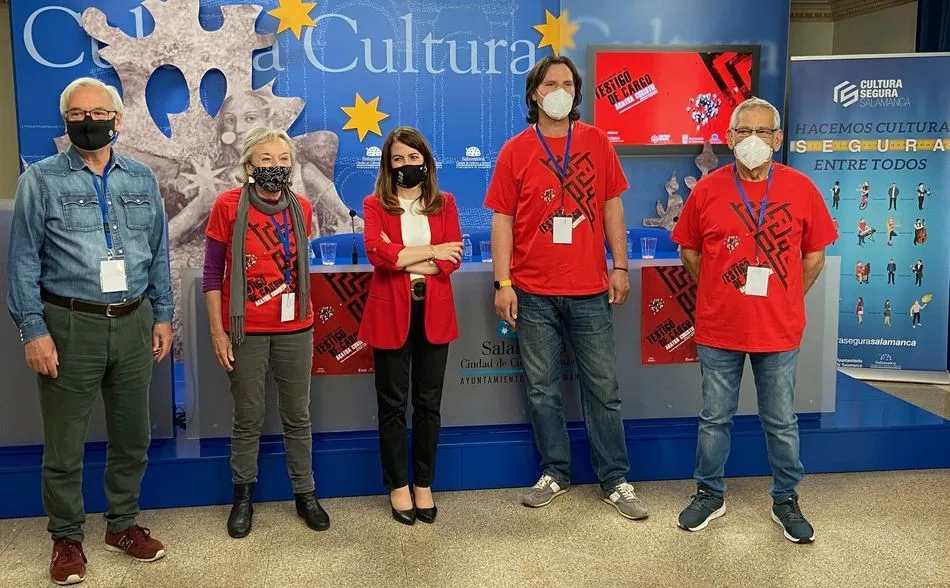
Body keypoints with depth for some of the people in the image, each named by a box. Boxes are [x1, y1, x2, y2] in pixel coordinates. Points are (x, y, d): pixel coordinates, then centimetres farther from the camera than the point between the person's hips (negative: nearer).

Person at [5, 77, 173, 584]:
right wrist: (33, 331, -11)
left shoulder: (142, 179, 9)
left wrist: (162, 317, 9)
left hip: (134, 324, 4)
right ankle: (66, 537, 25)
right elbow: (23, 261, -4)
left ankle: (123, 525, 32)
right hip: (70, 326, -3)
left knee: (132, 437, 14)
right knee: (64, 444, 6)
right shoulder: (41, 180, -2)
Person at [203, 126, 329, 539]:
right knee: (248, 419, 7)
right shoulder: (228, 206, -7)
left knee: (298, 416, 11)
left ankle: (305, 495, 25)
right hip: (245, 330, -3)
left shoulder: (301, 208, 3)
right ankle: (243, 497, 25)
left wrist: (303, 312, 12)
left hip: (295, 328, 3)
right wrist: (217, 331, -7)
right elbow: (212, 273, -4)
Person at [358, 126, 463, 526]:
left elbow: (453, 259, -3)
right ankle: (398, 487, 18)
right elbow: (376, 253, -15)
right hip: (391, 313, -2)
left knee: (428, 403, 8)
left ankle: (424, 485, 21)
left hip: (433, 313, 2)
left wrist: (401, 260, -12)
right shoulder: (375, 205, 3)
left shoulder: (444, 203, 9)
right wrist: (430, 251, -12)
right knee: (393, 405, 5)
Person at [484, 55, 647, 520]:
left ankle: (616, 481, 17)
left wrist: (620, 266, 2)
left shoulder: (596, 142, 5)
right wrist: (503, 283, -7)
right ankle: (554, 473, 24)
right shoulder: (515, 151, 1)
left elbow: (611, 207, 8)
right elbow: (502, 220, -1)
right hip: (534, 294, 0)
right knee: (542, 390, 9)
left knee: (603, 389, 6)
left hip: (590, 291, 1)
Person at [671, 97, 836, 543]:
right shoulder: (707, 190, -4)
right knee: (715, 419, 13)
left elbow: (814, 255, 6)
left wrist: (787, 301, 5)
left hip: (779, 332, 0)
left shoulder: (801, 189, -3)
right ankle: (709, 493, 30)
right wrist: (717, 297, 7)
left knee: (782, 423, 12)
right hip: (718, 330, 0)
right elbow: (689, 252, 7)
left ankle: (786, 500, 30)